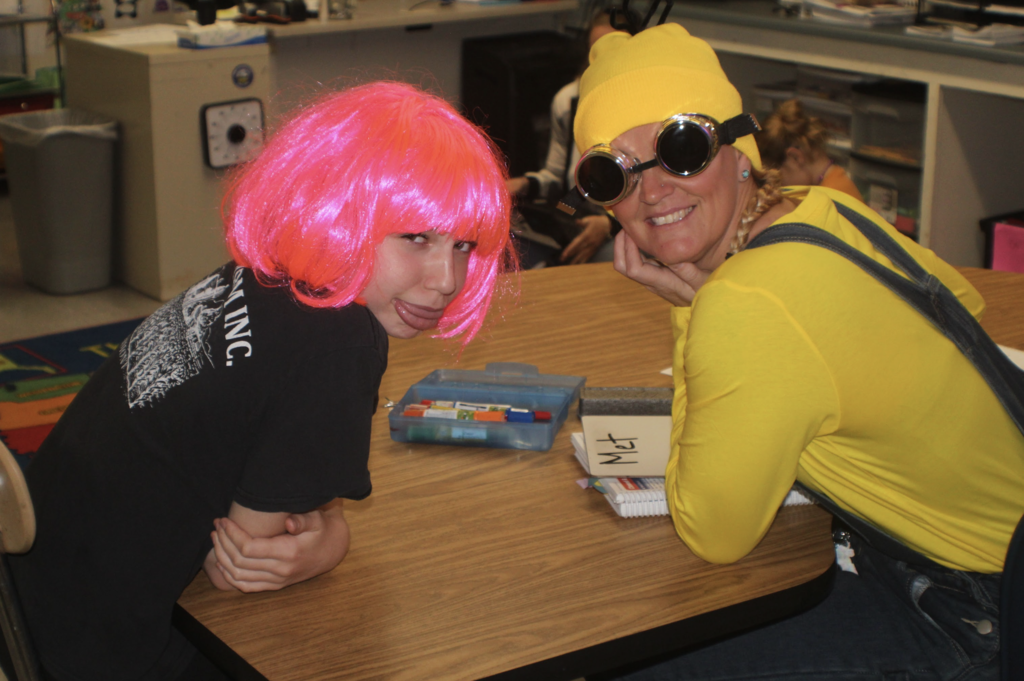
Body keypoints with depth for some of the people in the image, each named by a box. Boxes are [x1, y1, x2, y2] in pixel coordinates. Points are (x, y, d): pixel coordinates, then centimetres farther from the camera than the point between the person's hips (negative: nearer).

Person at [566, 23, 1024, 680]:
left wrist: (692, 309, -16)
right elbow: (962, 300, 15)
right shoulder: (824, 209, -5)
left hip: (969, 626, -9)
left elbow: (713, 534, -15)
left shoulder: (745, 310, -31)